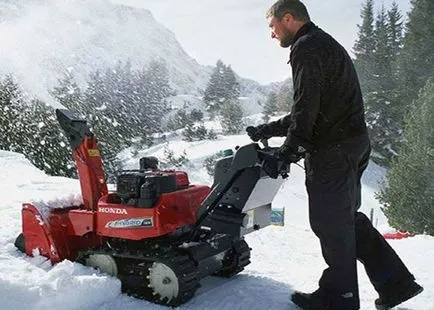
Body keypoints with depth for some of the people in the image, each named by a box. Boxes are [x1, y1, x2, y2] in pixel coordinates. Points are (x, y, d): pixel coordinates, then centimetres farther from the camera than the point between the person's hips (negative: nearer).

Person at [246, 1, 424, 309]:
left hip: (332, 150, -10)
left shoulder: (307, 47, -8)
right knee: (347, 217, 17)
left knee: (330, 222, 1)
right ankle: (395, 281, 21)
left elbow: (307, 105, -20)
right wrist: (269, 130, 22)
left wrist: (291, 148, -18)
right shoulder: (326, 44, 24)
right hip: (353, 144, 10)